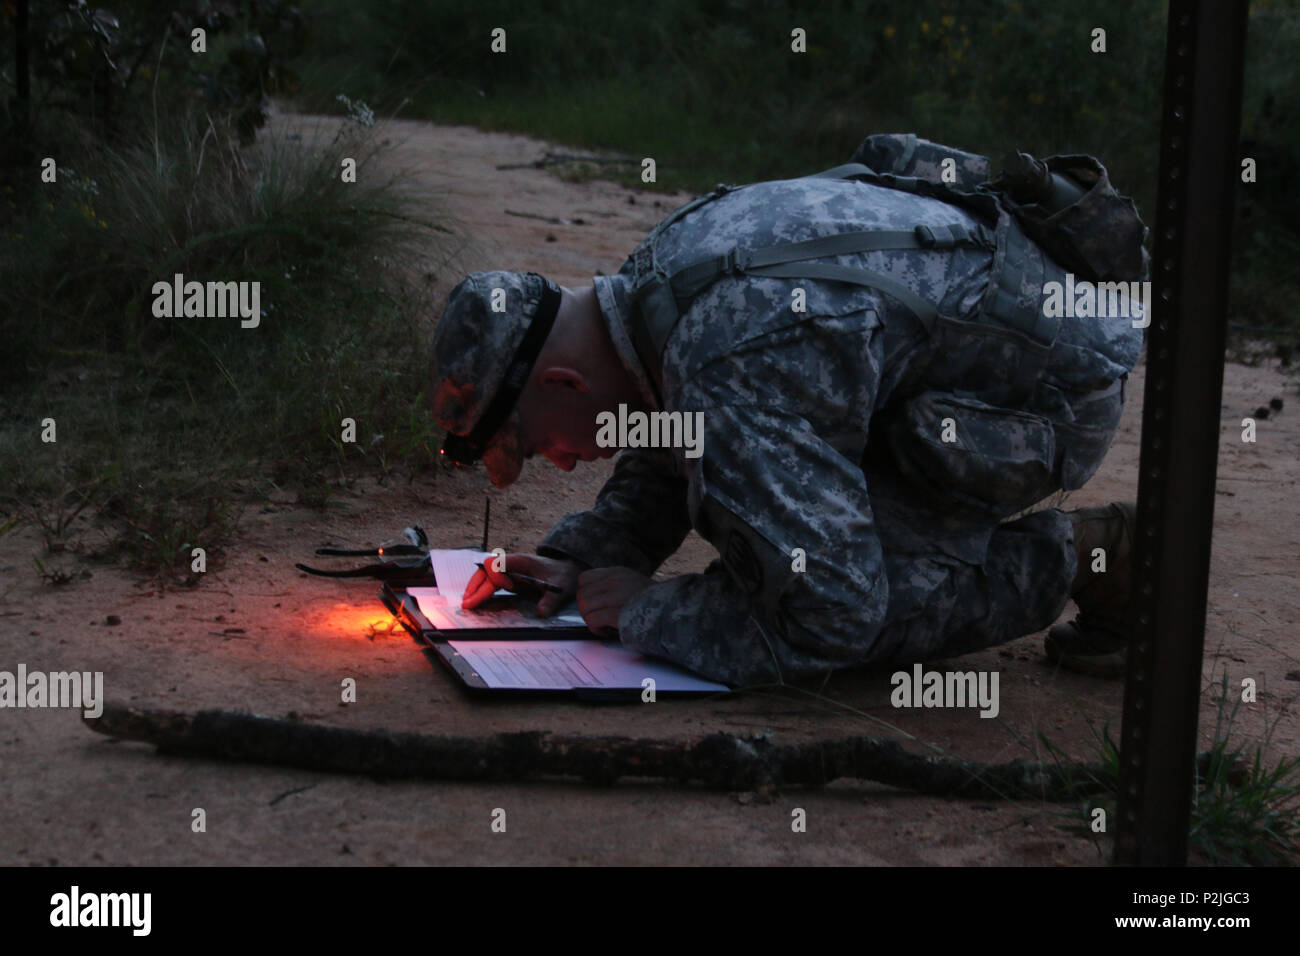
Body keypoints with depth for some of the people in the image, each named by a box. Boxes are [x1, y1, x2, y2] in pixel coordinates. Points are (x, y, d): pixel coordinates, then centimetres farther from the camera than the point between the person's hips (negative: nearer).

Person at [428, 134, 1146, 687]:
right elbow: (662, 464, 17)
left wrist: (646, 613, -18)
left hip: (1058, 389, -9)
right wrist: (574, 557, 2)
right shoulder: (660, 271, -2)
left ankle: (1071, 557, -6)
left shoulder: (731, 371, -34)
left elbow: (824, 617, -31)